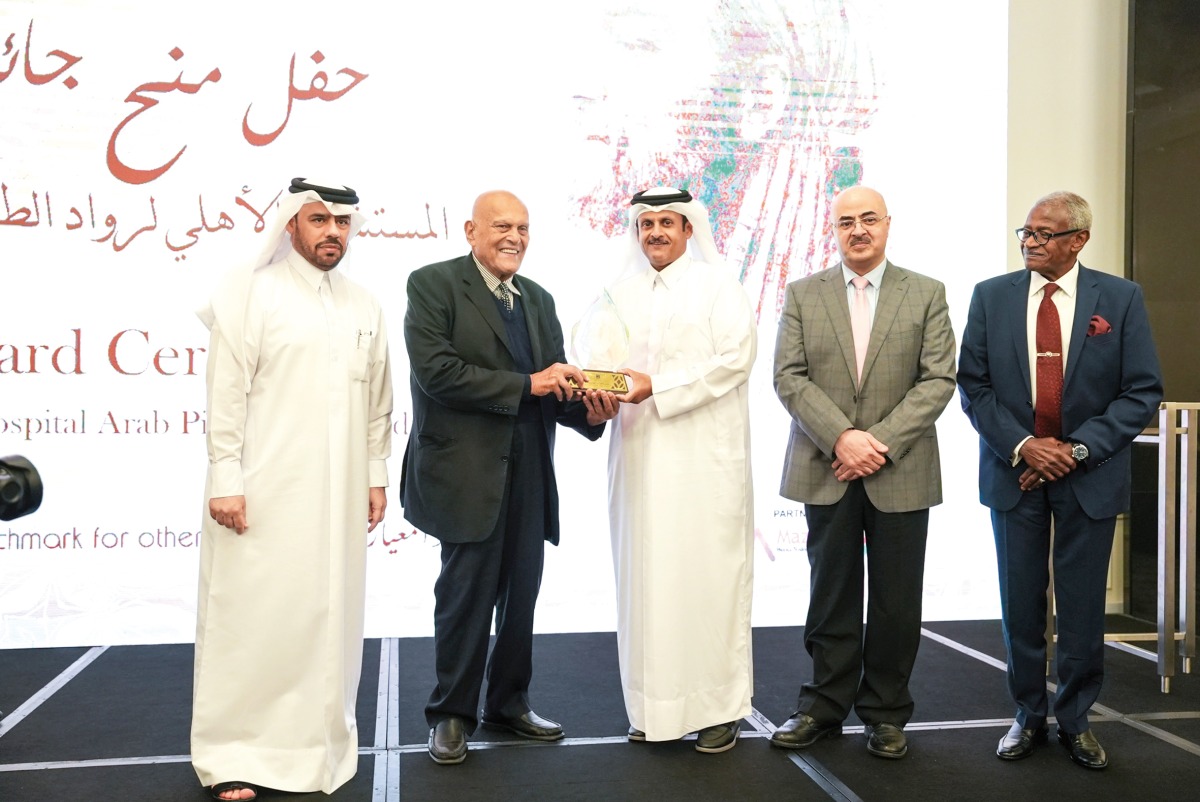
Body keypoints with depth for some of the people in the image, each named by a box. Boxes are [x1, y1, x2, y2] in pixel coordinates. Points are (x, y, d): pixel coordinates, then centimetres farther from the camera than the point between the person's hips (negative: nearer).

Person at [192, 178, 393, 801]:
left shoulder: (364, 307, 13)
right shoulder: (250, 292, -1)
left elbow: (378, 402, 15)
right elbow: (226, 393, -6)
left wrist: (376, 476, 12)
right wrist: (225, 481, -11)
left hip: (338, 497, 5)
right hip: (263, 493, -4)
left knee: (329, 616, 8)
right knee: (250, 617, 1)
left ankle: (317, 741, 22)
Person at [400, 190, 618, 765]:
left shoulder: (539, 300, 15)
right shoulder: (433, 284, -5)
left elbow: (553, 384, 10)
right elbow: (435, 371, -18)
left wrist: (589, 409, -12)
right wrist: (525, 384, -19)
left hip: (529, 473, 6)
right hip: (467, 471, -6)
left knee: (521, 592, 14)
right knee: (468, 591, 2)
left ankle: (509, 701, 31)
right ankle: (452, 714, 20)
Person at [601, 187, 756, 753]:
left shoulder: (718, 286, 3)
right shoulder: (620, 296, 17)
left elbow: (736, 356, -9)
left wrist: (656, 385, -15)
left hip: (704, 459, -4)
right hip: (639, 457, 4)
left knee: (708, 573, -2)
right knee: (645, 576, 5)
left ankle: (720, 707, 9)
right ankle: (652, 706, 15)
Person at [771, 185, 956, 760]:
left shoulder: (927, 294, 5)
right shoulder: (802, 294, 6)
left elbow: (938, 379, -3)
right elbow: (789, 377, -2)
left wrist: (882, 443, -13)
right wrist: (841, 438, -14)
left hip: (901, 472, 0)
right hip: (826, 472, 0)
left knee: (896, 600, 7)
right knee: (832, 595, 8)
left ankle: (886, 712, 22)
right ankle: (825, 704, 21)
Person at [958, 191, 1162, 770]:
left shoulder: (1121, 299, -1)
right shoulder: (991, 296, 2)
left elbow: (1142, 391, -3)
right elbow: (973, 385, 0)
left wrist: (1078, 448, -13)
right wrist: (1021, 446, -12)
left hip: (1089, 475, -1)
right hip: (1014, 471, 1)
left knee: (1083, 606, 7)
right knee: (1020, 603, 8)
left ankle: (1075, 720, 24)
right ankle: (1028, 717, 24)